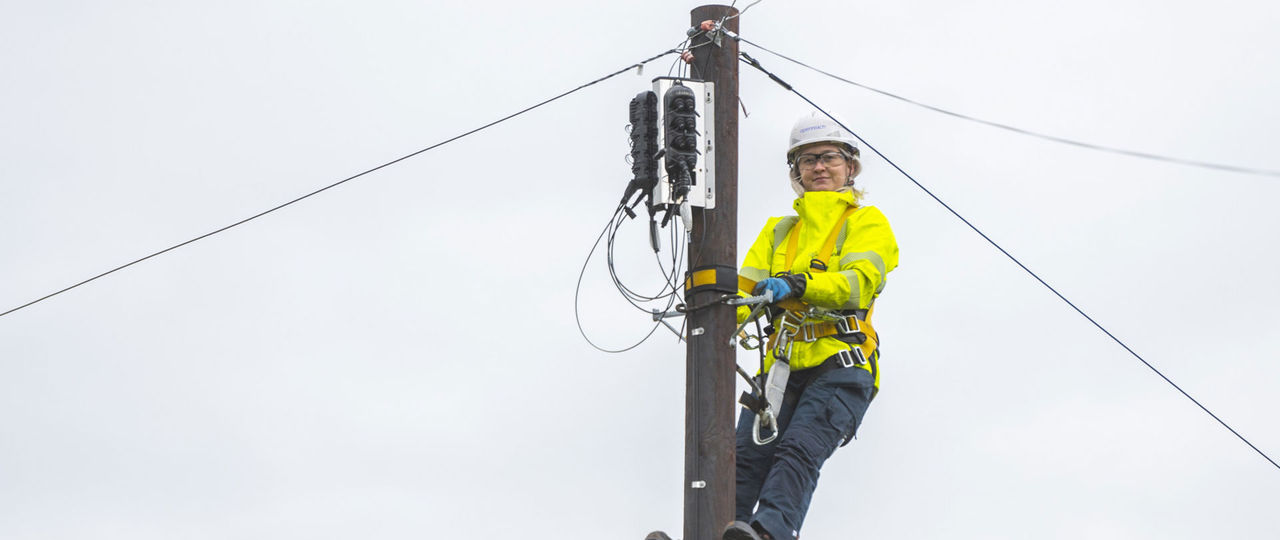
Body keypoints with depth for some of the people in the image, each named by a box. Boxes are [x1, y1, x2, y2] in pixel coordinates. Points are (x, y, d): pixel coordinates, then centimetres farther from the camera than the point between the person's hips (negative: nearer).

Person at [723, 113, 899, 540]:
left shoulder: (868, 223, 13)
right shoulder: (778, 231, 28)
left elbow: (861, 282, -7)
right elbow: (747, 288, 14)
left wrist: (797, 285, -25)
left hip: (841, 363, -5)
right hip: (782, 364, 5)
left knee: (799, 450, -27)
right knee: (747, 454, -15)